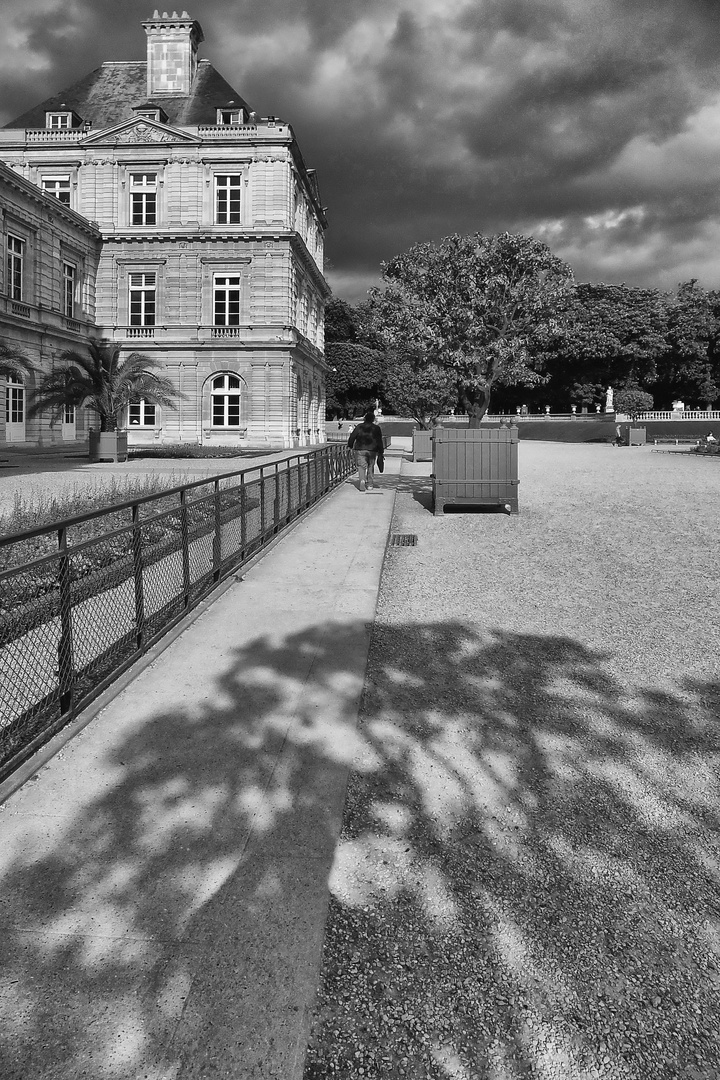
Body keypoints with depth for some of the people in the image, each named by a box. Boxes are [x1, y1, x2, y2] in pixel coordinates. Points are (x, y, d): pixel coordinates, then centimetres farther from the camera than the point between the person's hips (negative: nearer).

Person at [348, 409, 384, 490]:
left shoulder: (359, 427, -1)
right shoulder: (376, 428, 2)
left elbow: (352, 437, 1)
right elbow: (379, 441, 3)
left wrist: (350, 446, 17)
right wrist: (381, 452, 9)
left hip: (360, 450, -1)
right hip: (372, 450, 1)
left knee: (361, 466, -1)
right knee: (371, 467, 13)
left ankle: (362, 480, -25)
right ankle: (370, 484, 16)